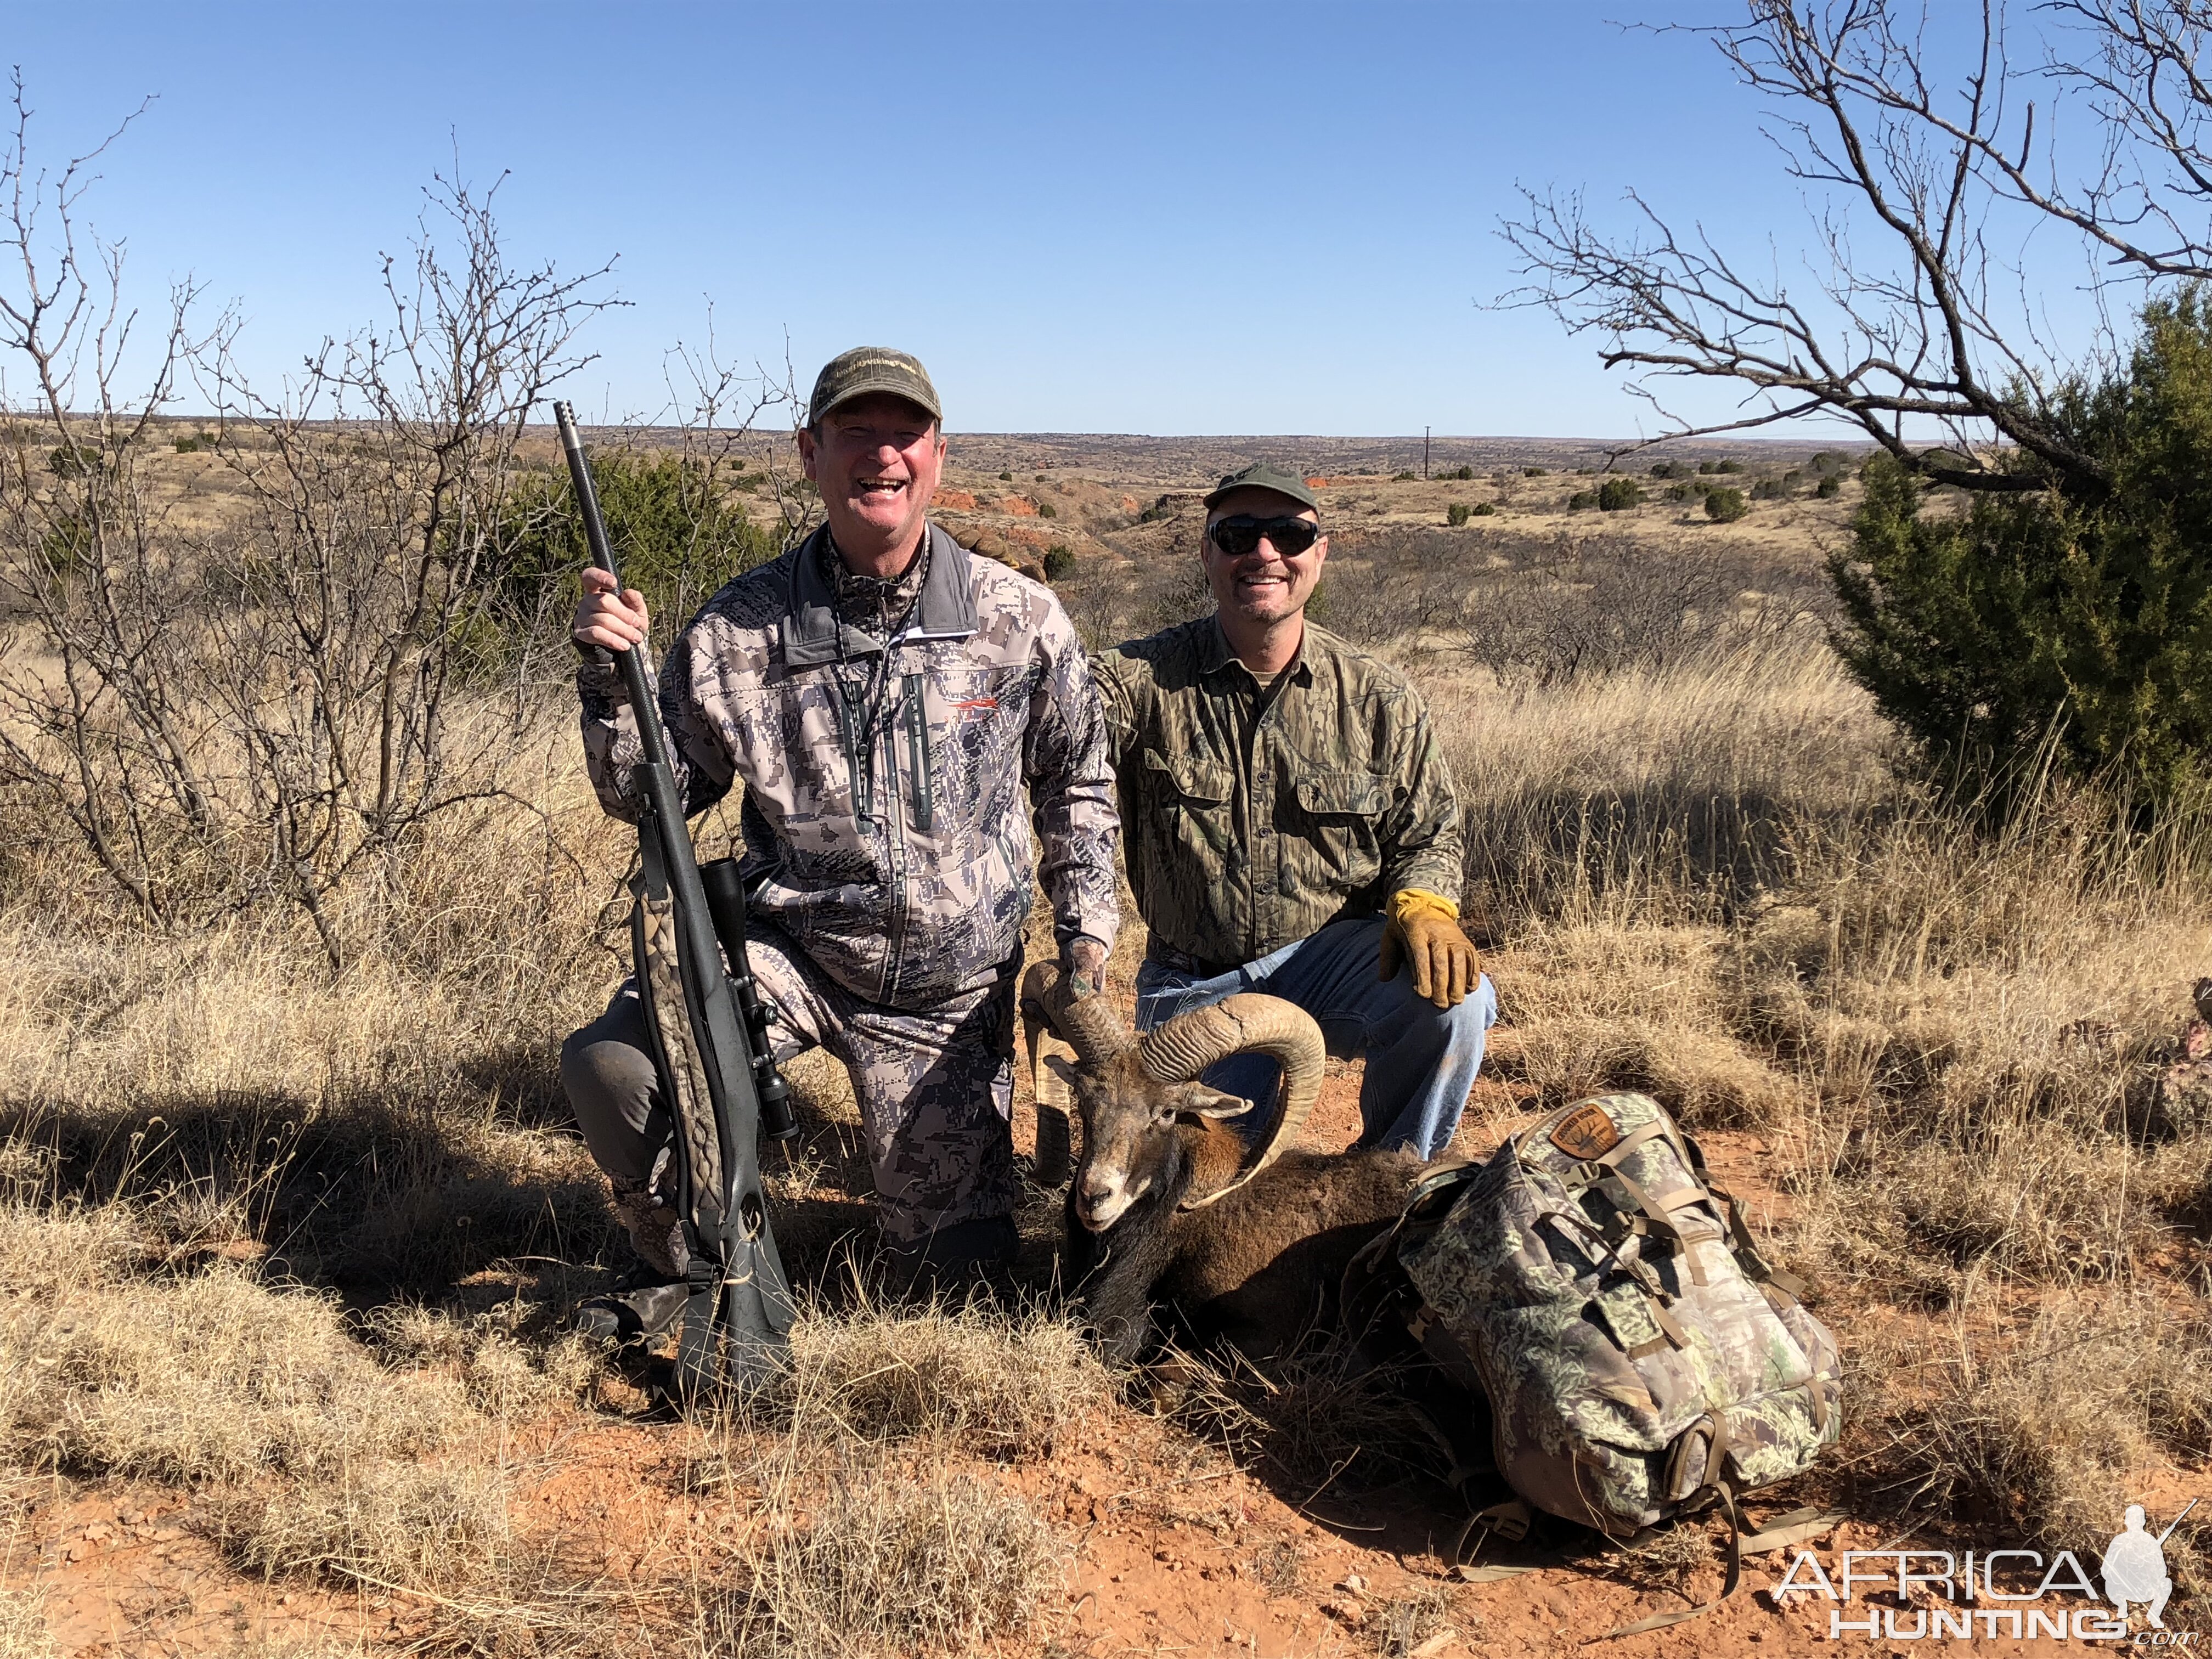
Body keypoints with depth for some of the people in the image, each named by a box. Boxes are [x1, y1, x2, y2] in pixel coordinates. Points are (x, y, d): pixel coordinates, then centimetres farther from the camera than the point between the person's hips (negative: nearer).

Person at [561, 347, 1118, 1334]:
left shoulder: (1020, 619, -8)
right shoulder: (742, 628, -9)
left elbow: (1075, 782, 7)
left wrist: (1086, 938, 2)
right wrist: (611, 678, -18)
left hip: (950, 985, 1)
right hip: (789, 945, 0)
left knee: (957, 1253, 7)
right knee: (609, 1060, -27)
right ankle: (679, 1255, 5)